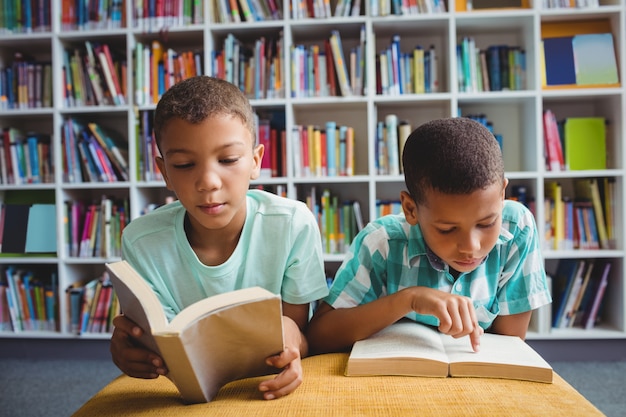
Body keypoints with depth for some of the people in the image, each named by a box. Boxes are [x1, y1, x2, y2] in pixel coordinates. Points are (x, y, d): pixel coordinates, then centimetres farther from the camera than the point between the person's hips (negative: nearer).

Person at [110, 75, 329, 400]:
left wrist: (291, 335, -31)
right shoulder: (142, 242, -14)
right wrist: (130, 347, -29)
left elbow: (303, 334, -7)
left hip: (269, 391, 0)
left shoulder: (293, 225, -16)